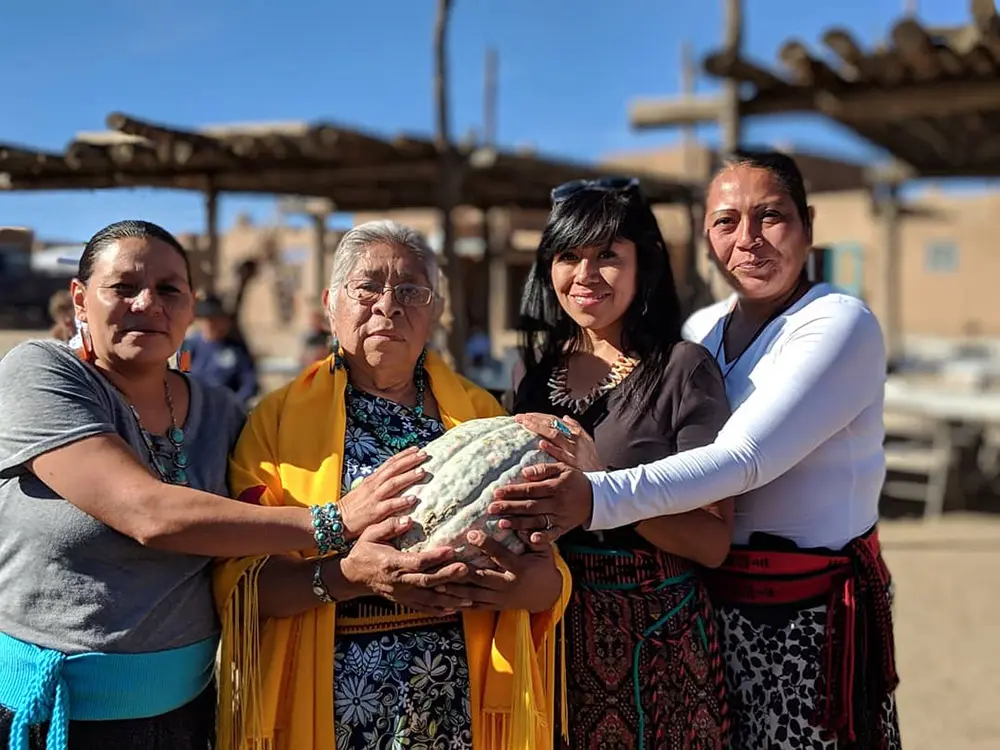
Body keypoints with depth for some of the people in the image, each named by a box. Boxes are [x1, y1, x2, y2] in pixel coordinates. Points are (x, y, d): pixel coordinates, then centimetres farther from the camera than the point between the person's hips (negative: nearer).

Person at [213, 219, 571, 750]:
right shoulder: (278, 418, -2)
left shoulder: (481, 414, 3)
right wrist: (348, 576, -26)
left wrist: (516, 582, -22)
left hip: (467, 706, 2)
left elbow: (550, 576, -1)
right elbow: (240, 580, -10)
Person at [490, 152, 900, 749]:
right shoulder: (702, 332, 7)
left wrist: (599, 499, -38)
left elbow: (743, 459, -27)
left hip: (811, 616, -5)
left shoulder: (841, 324, -13)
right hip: (713, 604, 5)